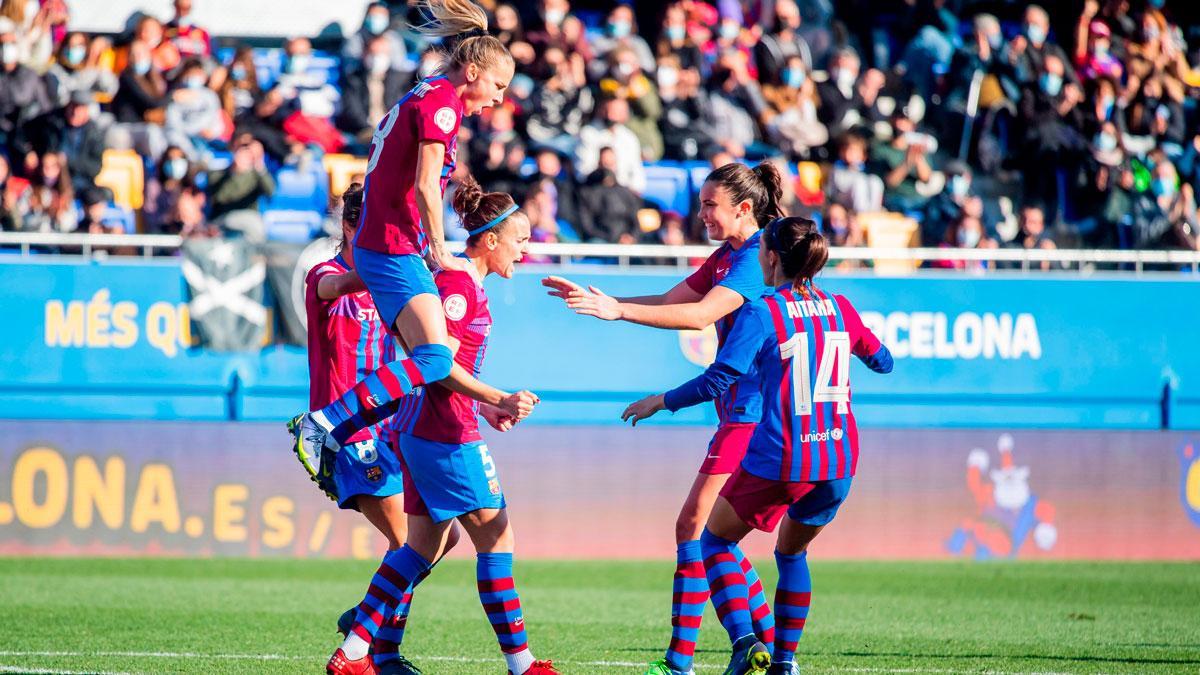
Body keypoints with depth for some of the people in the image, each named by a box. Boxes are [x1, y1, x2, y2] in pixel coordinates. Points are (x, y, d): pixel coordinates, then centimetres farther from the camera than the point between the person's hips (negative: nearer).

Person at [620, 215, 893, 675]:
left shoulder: (762, 313, -8)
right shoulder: (840, 309, 8)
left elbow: (721, 379, -17)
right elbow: (881, 361, 23)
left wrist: (660, 402, -5)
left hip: (779, 461, -5)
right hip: (838, 463, 5)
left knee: (716, 541, 14)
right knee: (792, 553, 28)